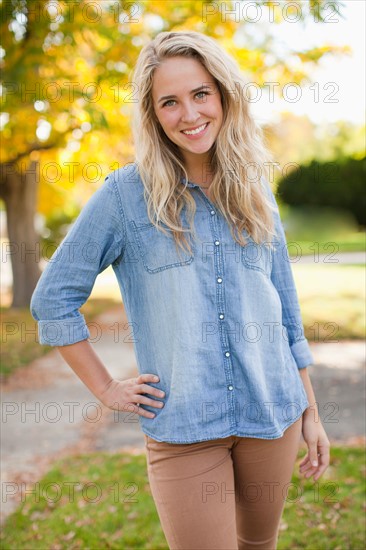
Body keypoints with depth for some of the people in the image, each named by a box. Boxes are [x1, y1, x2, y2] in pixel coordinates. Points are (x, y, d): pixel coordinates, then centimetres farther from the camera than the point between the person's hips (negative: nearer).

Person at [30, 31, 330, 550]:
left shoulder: (253, 190, 6)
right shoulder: (126, 194, -6)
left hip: (272, 412, 4)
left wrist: (310, 412, 10)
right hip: (184, 429, -4)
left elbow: (285, 309, 11)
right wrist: (107, 389, -2)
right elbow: (53, 298, -1)